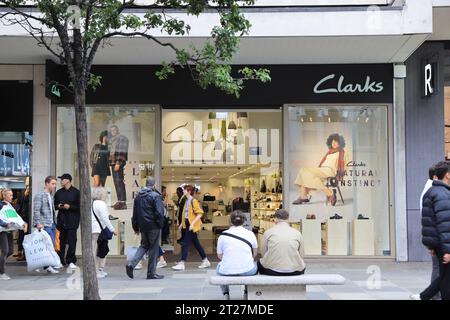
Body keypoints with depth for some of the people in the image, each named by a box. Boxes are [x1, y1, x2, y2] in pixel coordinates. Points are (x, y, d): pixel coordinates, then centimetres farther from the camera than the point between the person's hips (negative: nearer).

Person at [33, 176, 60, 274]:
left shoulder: (51, 196, 18)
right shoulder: (39, 196, -7)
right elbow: (36, 211, -13)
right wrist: (38, 223, -20)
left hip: (52, 224, 8)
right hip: (45, 225, -8)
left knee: (51, 245, 9)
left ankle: (51, 263, 15)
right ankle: (49, 265, -9)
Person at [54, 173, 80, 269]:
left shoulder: (76, 192, 0)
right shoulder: (58, 192, 15)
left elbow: (80, 206, -3)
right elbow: (54, 205, 22)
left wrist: (70, 207, -14)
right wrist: (58, 206, 0)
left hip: (72, 221, -4)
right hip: (61, 220, 4)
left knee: (72, 241, -7)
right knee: (61, 242, 4)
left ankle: (71, 261, 1)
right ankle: (60, 261, 12)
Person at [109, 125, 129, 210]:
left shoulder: (122, 138, -5)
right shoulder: (112, 139, 22)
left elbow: (122, 152, -14)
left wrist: (118, 163, -22)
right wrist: (110, 162, 15)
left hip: (118, 162, -9)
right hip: (113, 162, 9)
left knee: (119, 181, -14)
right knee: (116, 182, 9)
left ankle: (123, 202, -18)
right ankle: (119, 201, 13)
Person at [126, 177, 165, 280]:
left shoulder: (138, 196, 9)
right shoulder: (155, 196, -11)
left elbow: (135, 213, 13)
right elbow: (159, 212, -18)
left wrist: (136, 227, 19)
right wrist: (160, 224, -5)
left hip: (143, 227, 6)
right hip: (153, 227, -6)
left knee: (144, 245, 19)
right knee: (153, 248, 4)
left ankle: (131, 264, 0)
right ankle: (152, 273, 9)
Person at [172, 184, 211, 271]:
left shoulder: (193, 201, -14)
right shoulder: (187, 201, 12)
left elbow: (200, 214, -18)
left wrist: (192, 223, -23)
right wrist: (182, 223, 16)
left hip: (192, 226, -9)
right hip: (188, 225, 9)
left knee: (185, 243, -8)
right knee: (196, 243, 13)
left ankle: (182, 264, -5)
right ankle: (205, 261, 22)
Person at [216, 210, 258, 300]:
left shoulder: (223, 235, -3)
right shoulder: (250, 234, -1)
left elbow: (219, 256, 6)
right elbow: (255, 254, 10)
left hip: (226, 271, 0)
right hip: (247, 271, 0)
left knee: (219, 266, 36)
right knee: (255, 265, 35)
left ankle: (225, 293, 29)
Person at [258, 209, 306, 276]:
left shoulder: (268, 232, 1)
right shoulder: (297, 233, 2)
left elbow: (263, 253, 7)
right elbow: (302, 256, 6)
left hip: (271, 271, -1)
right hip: (294, 272, 1)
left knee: (260, 263, 32)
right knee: (301, 267, 36)